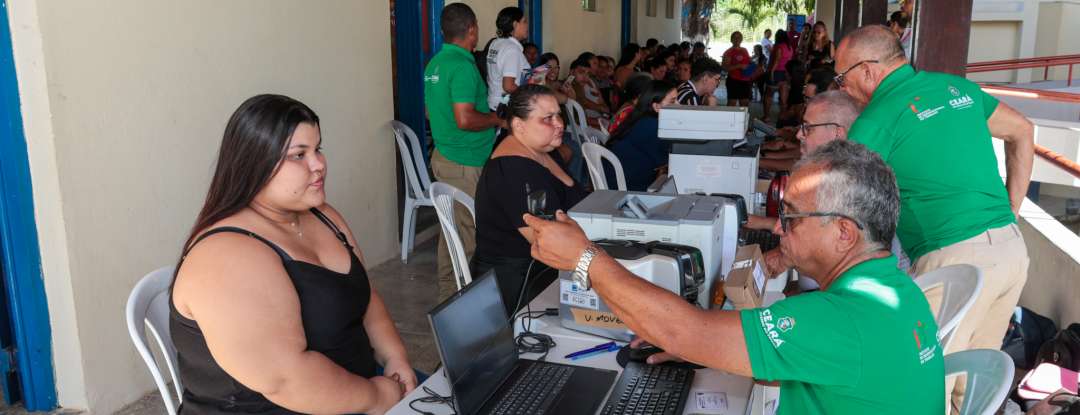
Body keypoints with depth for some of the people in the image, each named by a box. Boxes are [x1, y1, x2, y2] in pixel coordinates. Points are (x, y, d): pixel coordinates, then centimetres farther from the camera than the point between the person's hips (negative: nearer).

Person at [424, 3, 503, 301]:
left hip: (443, 155, 10)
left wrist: (488, 115, 23)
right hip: (465, 163, -10)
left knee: (453, 227, 17)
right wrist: (497, 118, -9)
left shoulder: (435, 63, 11)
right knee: (470, 231, -2)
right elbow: (465, 120, -26)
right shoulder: (463, 66, -18)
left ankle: (448, 291, 27)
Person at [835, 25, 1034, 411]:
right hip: (1013, 248, 8)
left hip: (956, 260, -8)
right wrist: (1010, 211, 22)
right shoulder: (957, 86, 13)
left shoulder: (876, 120, -8)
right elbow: (1023, 132, 24)